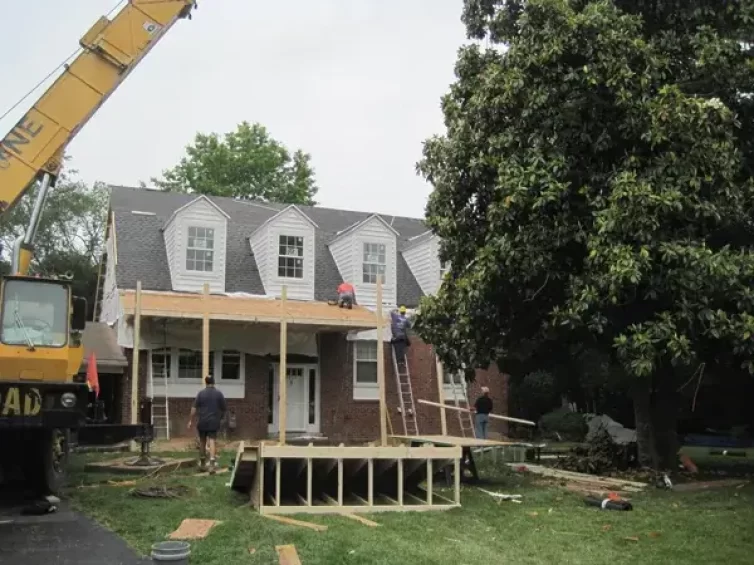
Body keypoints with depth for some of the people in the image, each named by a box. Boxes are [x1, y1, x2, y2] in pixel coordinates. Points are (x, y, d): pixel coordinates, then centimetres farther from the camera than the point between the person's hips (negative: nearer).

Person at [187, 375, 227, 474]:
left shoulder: (201, 393, -2)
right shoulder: (219, 394, 0)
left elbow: (194, 408, -5)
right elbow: (223, 409, 5)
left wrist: (190, 421, 0)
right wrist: (220, 418, 22)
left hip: (202, 422, 1)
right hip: (214, 422, -1)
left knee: (202, 442, 15)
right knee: (212, 441, -5)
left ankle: (202, 464, 27)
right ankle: (212, 463, -21)